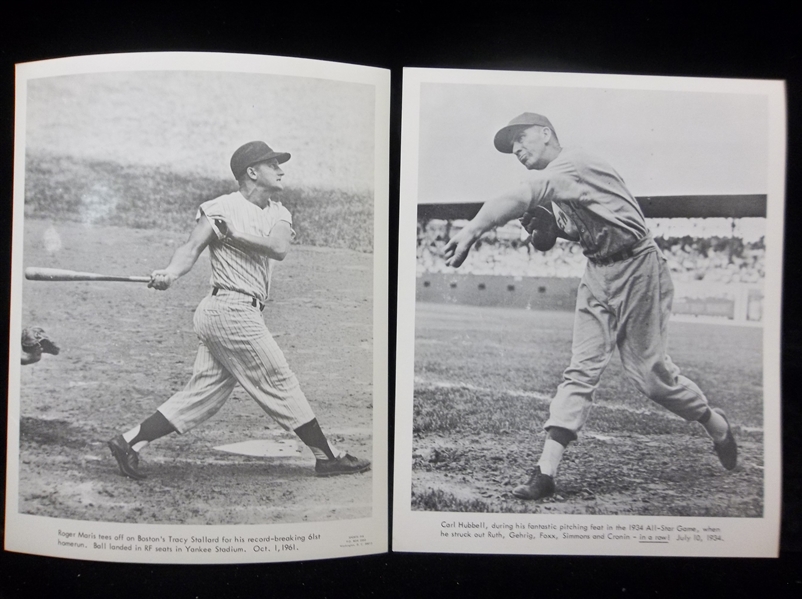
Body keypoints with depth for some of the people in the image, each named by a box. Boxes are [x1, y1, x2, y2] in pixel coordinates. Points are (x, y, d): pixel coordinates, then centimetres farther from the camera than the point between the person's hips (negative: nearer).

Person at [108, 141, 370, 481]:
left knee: (203, 394, 8)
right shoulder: (222, 207, -3)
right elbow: (191, 248, -12)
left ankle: (129, 441, 15)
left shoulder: (278, 213, 16)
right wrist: (170, 273, -30)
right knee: (280, 384, -1)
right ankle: (327, 456, 10)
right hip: (231, 309, -8)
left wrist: (234, 234, -11)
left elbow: (280, 248, -3)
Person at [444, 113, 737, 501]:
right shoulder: (558, 178, 13)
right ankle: (545, 473, -6)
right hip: (597, 272, 8)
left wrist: (471, 231, -48)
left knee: (647, 369, 0)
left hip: (635, 268, -8)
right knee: (581, 370, -1)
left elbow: (519, 197, -36)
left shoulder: (571, 163, -17)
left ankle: (717, 425, 28)